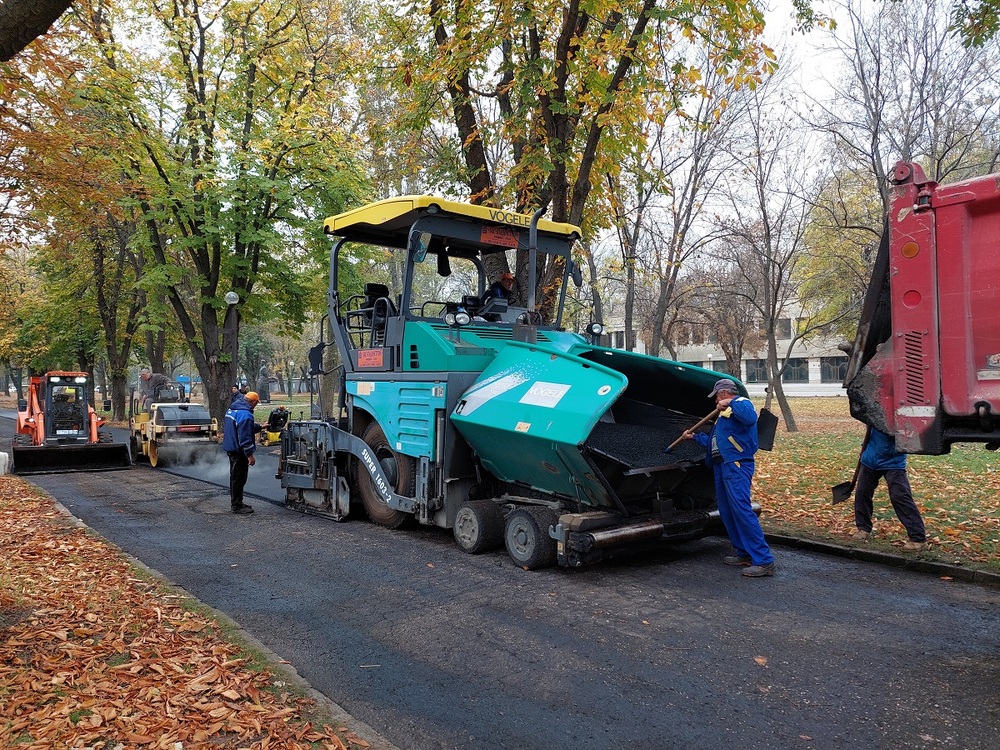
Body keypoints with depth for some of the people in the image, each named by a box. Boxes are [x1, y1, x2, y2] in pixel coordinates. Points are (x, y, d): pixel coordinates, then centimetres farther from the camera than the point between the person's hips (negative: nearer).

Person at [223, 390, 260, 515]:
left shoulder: (231, 409, 10)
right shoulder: (245, 415, -23)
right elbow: (245, 437, -25)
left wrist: (259, 427, 28)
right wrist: (250, 455, -20)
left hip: (230, 447, 10)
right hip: (239, 451, -10)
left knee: (235, 477, 19)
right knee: (239, 478, -2)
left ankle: (236, 503, 30)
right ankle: (237, 506, 5)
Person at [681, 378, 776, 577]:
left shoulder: (741, 403, -2)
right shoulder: (724, 412, 27)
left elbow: (750, 418, -28)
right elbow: (714, 442, 36)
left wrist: (731, 404, -20)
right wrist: (695, 437, 45)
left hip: (736, 465, -10)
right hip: (721, 465, 10)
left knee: (742, 510, -16)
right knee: (727, 513, 10)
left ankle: (764, 561, -16)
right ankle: (744, 554, 18)